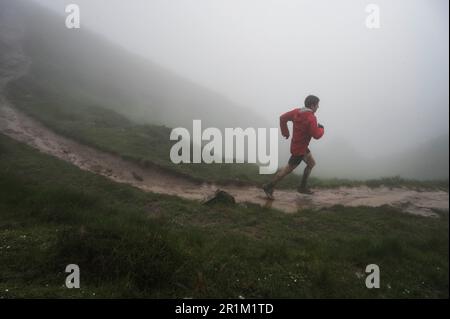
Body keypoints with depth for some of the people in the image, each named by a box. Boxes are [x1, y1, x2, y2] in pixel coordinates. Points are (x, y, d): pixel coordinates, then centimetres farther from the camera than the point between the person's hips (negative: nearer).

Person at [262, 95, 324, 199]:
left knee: (312, 163, 21)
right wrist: (321, 129, -4)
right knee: (288, 169, 2)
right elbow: (316, 135, -26)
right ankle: (269, 187, 12)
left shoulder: (297, 112, -2)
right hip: (299, 149, -9)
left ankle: (302, 187, 28)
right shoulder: (311, 118, -26)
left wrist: (285, 132, 12)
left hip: (296, 144, 9)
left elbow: (283, 117, 5)